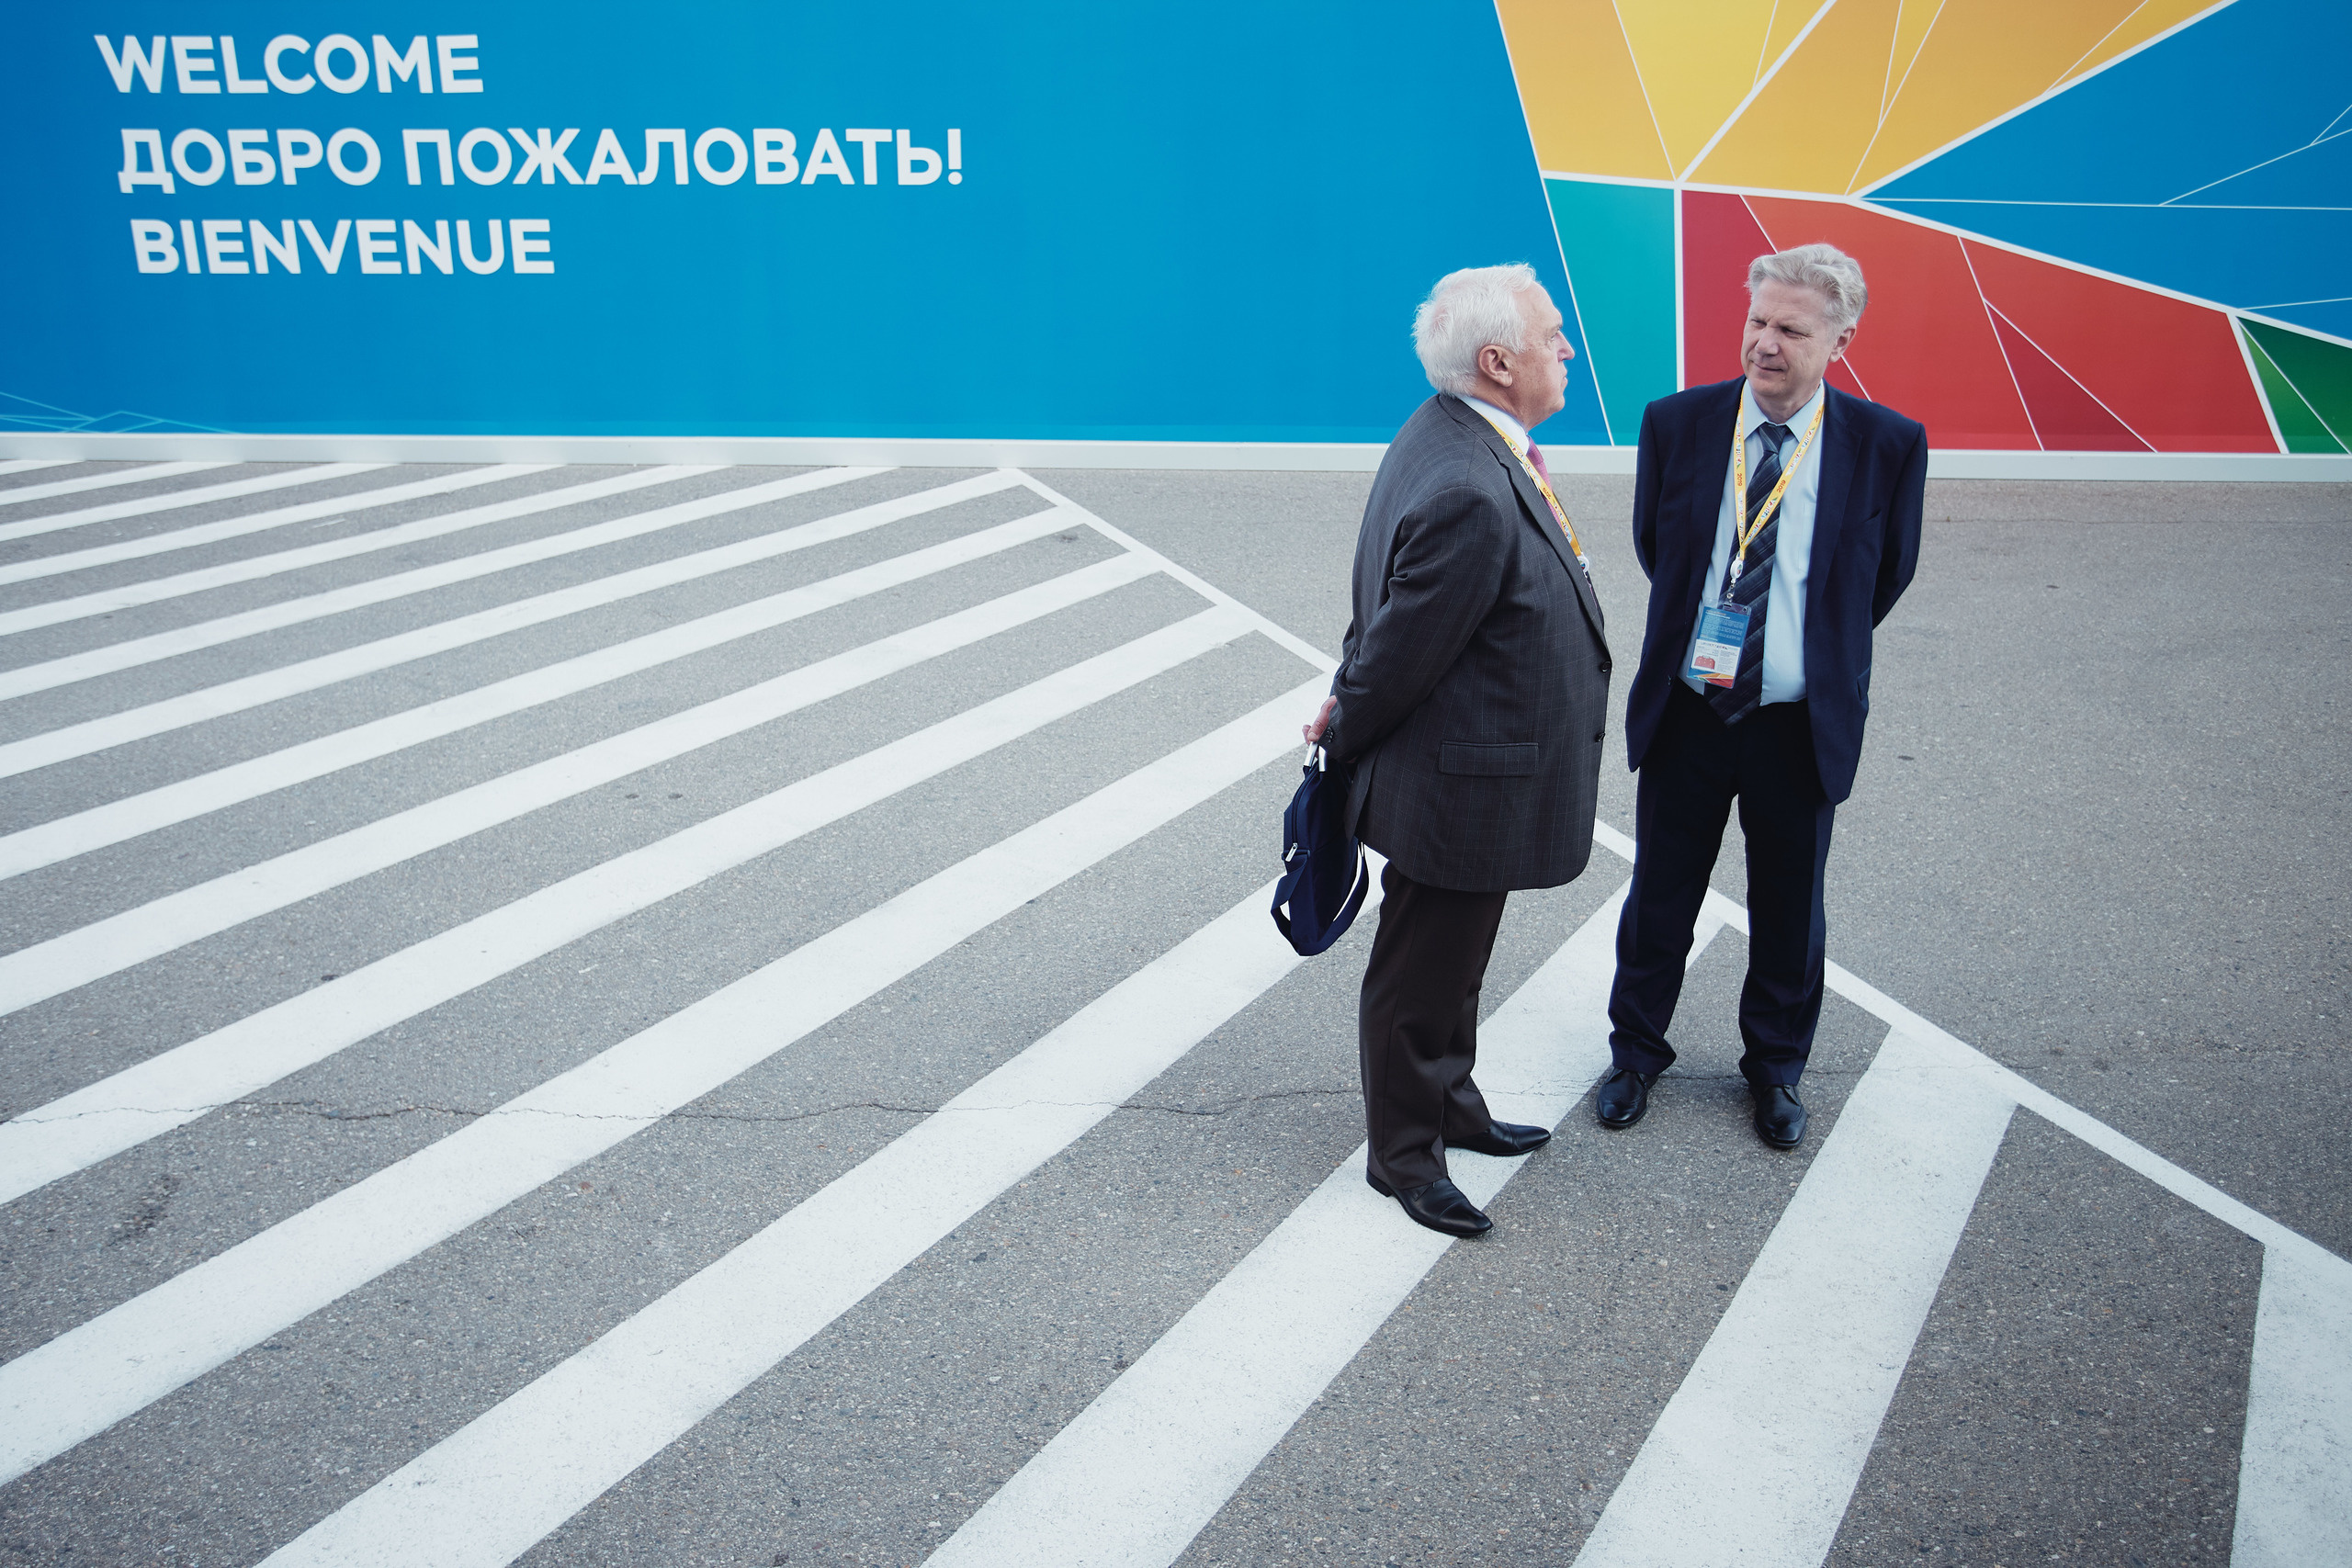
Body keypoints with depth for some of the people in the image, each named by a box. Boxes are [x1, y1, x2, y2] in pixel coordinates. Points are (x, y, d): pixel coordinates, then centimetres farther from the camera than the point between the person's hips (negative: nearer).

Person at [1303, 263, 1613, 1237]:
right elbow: (1403, 647, -23)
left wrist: (1349, 707, 13)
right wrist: (1344, 732, -6)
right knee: (1419, 981, 11)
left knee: (1453, 967, 27)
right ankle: (1403, 1157, 30)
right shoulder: (1471, 495, -32)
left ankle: (1450, 1107, 47)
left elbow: (1386, 609, 9)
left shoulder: (1449, 434, 2)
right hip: (1464, 790, -10)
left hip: (1473, 775, 10)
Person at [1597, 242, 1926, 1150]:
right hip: (1686, 711, 1)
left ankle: (1775, 1068, 37)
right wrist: (1700, 632, 8)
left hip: (1801, 726, 0)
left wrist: (1821, 649, 7)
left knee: (1789, 910, 15)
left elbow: (1888, 574, 5)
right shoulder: (1678, 423, -6)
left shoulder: (1886, 445, -9)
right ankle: (1636, 1052, 36)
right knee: (1659, 897, 14)